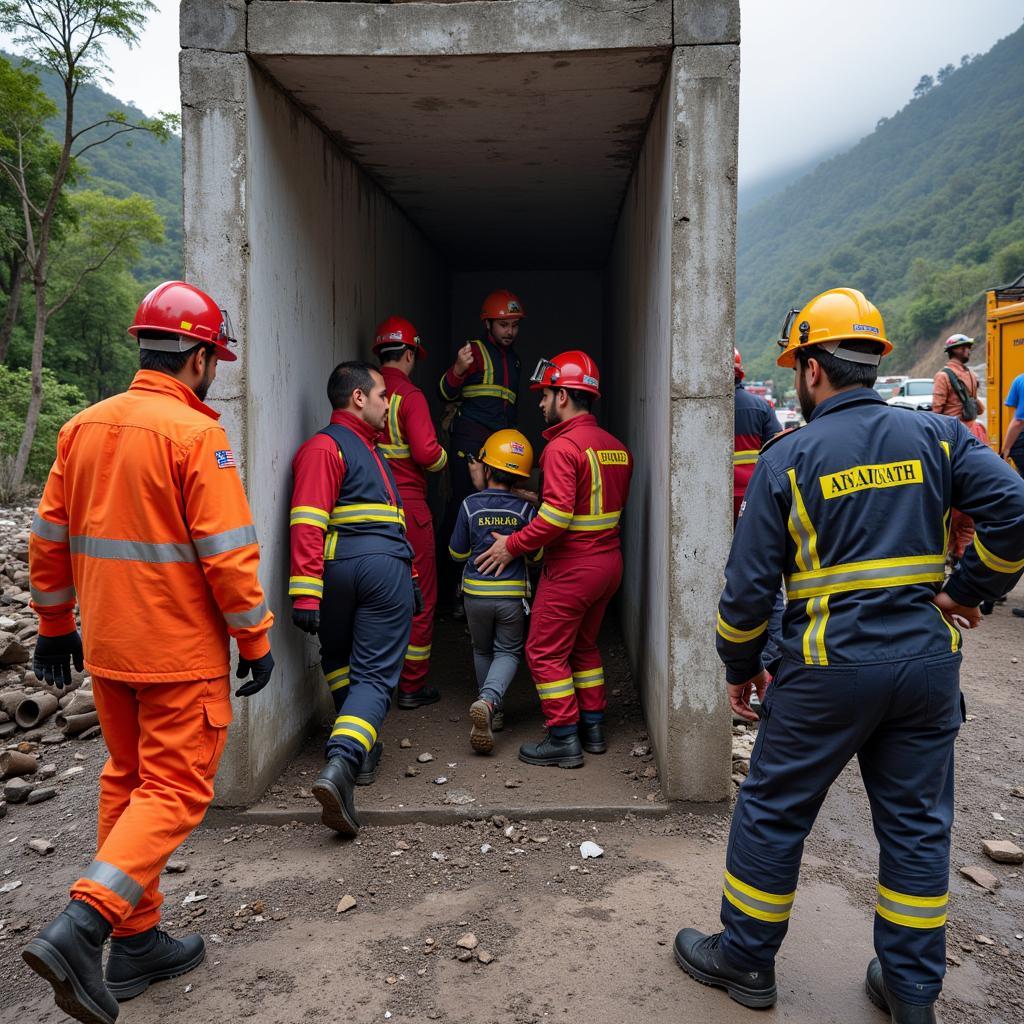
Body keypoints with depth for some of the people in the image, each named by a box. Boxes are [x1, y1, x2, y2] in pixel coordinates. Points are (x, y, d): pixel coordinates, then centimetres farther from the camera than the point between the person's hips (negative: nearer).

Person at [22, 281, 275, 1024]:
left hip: (106, 648, 8)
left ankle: (138, 942, 27)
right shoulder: (196, 433, -15)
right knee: (177, 788, 4)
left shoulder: (84, 427, 6)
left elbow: (49, 539, 11)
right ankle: (82, 928, -8)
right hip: (182, 653, -7)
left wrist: (55, 625, 21)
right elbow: (227, 554, -18)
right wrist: (256, 640, -8)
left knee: (127, 780, 18)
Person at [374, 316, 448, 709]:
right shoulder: (409, 396, -11)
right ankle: (412, 686, 12)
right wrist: (443, 459, 2)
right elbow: (426, 452, -19)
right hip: (407, 505, -6)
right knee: (419, 598, 6)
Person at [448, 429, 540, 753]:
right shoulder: (525, 508, -6)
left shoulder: (470, 505, -7)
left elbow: (457, 553, 5)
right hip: (513, 594, -1)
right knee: (508, 652, 11)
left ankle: (491, 712, 28)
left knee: (482, 651, 22)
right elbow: (536, 555, 3)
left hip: (476, 592, 1)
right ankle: (489, 700, -16)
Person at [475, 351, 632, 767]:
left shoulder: (563, 448, -18)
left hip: (572, 566, -9)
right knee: (584, 646, 22)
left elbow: (556, 516, -26)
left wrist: (512, 545, -13)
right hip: (609, 561, 9)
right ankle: (593, 728, 27)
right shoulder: (617, 447, 8)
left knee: (545, 651, 4)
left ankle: (564, 739, 8)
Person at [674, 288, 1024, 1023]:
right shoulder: (938, 437, 2)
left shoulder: (788, 457, -6)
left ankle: (745, 960, 28)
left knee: (772, 812, 13)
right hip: (928, 663, 4)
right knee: (917, 824, 17)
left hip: (830, 667, -4)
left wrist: (741, 668, 7)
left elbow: (750, 583, -6)